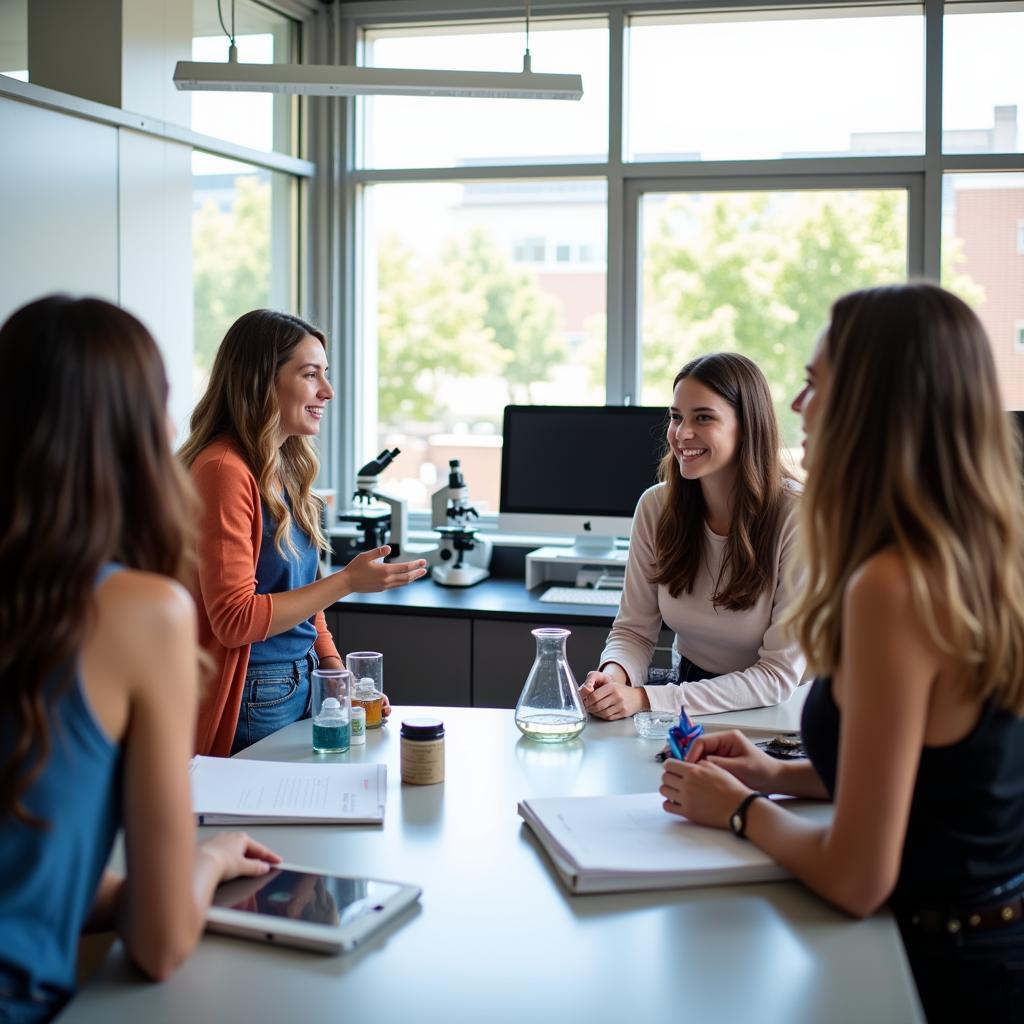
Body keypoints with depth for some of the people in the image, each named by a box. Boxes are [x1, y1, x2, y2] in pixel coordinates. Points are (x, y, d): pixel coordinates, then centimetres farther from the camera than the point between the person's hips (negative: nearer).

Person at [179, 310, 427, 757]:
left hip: (301, 687, 8)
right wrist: (348, 581, -19)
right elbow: (235, 619, -21)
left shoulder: (287, 468, 9)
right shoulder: (224, 471, -18)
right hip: (252, 703, -8)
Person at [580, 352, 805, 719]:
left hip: (769, 712, -3)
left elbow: (779, 675, -20)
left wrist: (647, 699, -28)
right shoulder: (656, 506, -4)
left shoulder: (797, 517, -19)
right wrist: (615, 673, -24)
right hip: (685, 683, 4)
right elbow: (634, 630, 2)